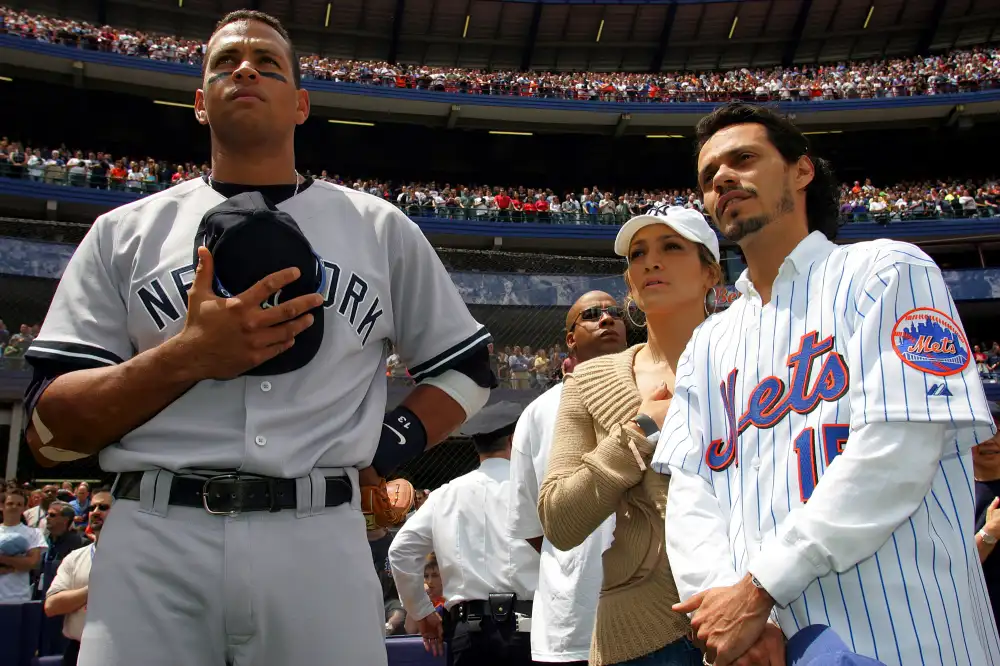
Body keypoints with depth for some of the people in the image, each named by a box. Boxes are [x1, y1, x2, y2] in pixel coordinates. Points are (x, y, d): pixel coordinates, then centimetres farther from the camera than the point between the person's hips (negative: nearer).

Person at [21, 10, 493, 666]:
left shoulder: (382, 228, 11)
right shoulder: (124, 231, 10)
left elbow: (468, 369, 16)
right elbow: (48, 430, 5)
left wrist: (384, 451, -1)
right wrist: (184, 358, -11)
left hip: (321, 541, 0)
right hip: (153, 539, 0)